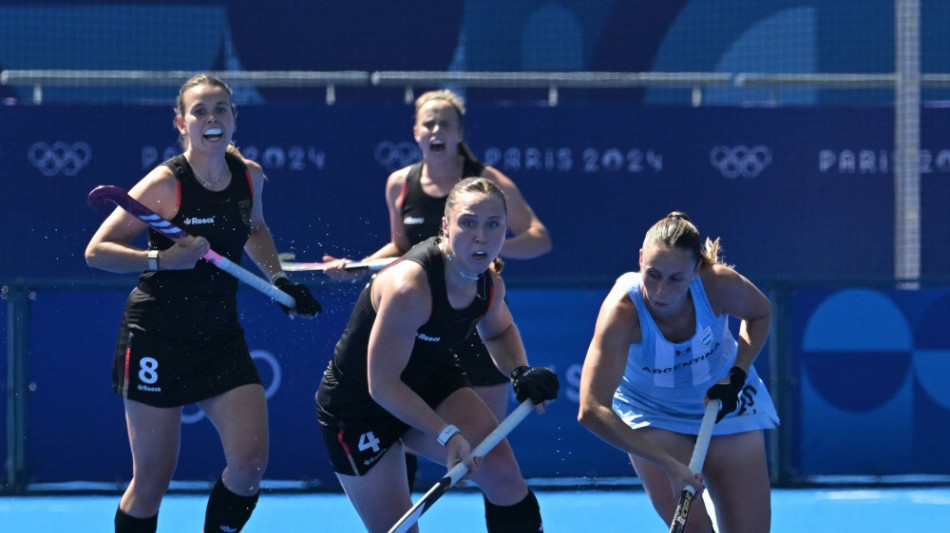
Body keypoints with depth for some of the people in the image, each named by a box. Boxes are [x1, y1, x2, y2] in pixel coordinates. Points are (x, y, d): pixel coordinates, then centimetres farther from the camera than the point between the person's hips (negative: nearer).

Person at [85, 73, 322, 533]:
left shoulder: (250, 176, 1)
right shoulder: (166, 183, -15)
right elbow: (97, 251, -14)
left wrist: (278, 279, 13)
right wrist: (161, 259, -26)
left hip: (220, 336, 5)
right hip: (157, 337, -5)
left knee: (250, 460, -10)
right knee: (153, 478, -1)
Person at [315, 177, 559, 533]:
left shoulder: (490, 283, -11)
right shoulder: (409, 288, -35)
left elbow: (499, 330, 14)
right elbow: (382, 384, -30)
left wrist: (520, 373, -7)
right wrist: (447, 434, -34)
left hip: (431, 384, 6)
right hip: (358, 403, -6)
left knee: (503, 473, -17)